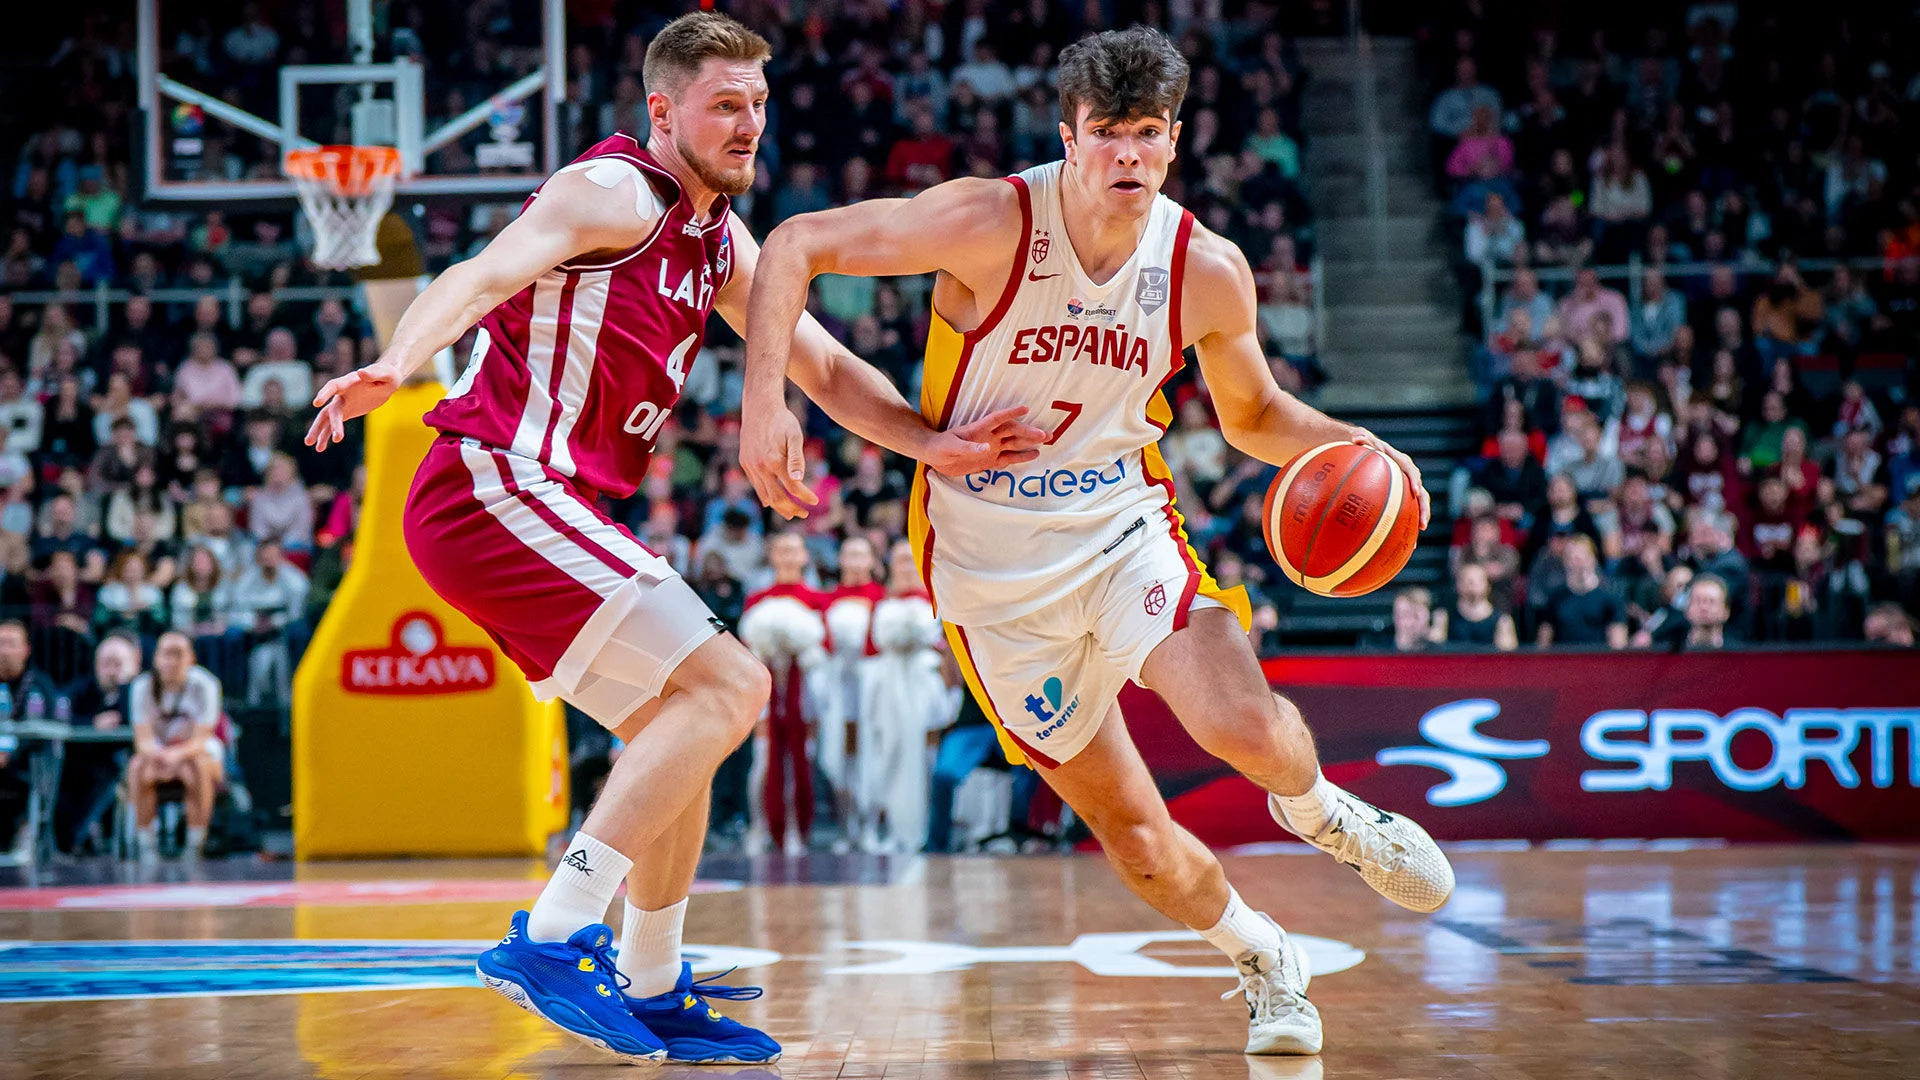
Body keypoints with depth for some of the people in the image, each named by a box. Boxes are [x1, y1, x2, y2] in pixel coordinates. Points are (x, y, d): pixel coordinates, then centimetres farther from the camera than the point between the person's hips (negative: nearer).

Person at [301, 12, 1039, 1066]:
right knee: (726, 684, -16)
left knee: (680, 722, 19)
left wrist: (931, 443, 5)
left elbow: (824, 368, 22)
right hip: (496, 491, -10)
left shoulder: (720, 241, 19)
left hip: (540, 507, 10)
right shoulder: (613, 192, -10)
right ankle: (552, 937, -20)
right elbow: (483, 274, -25)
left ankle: (653, 989, 28)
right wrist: (393, 365, -44)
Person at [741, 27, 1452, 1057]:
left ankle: (1316, 810, 11)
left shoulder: (1208, 272, -9)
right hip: (994, 575, -1)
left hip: (1123, 528, 2)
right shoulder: (992, 223, -20)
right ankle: (1266, 961, 31)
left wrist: (1348, 446, -12)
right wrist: (765, 400, -28)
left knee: (1248, 730, -26)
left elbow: (1253, 415, 9)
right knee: (1135, 840, 1)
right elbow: (797, 246, -15)